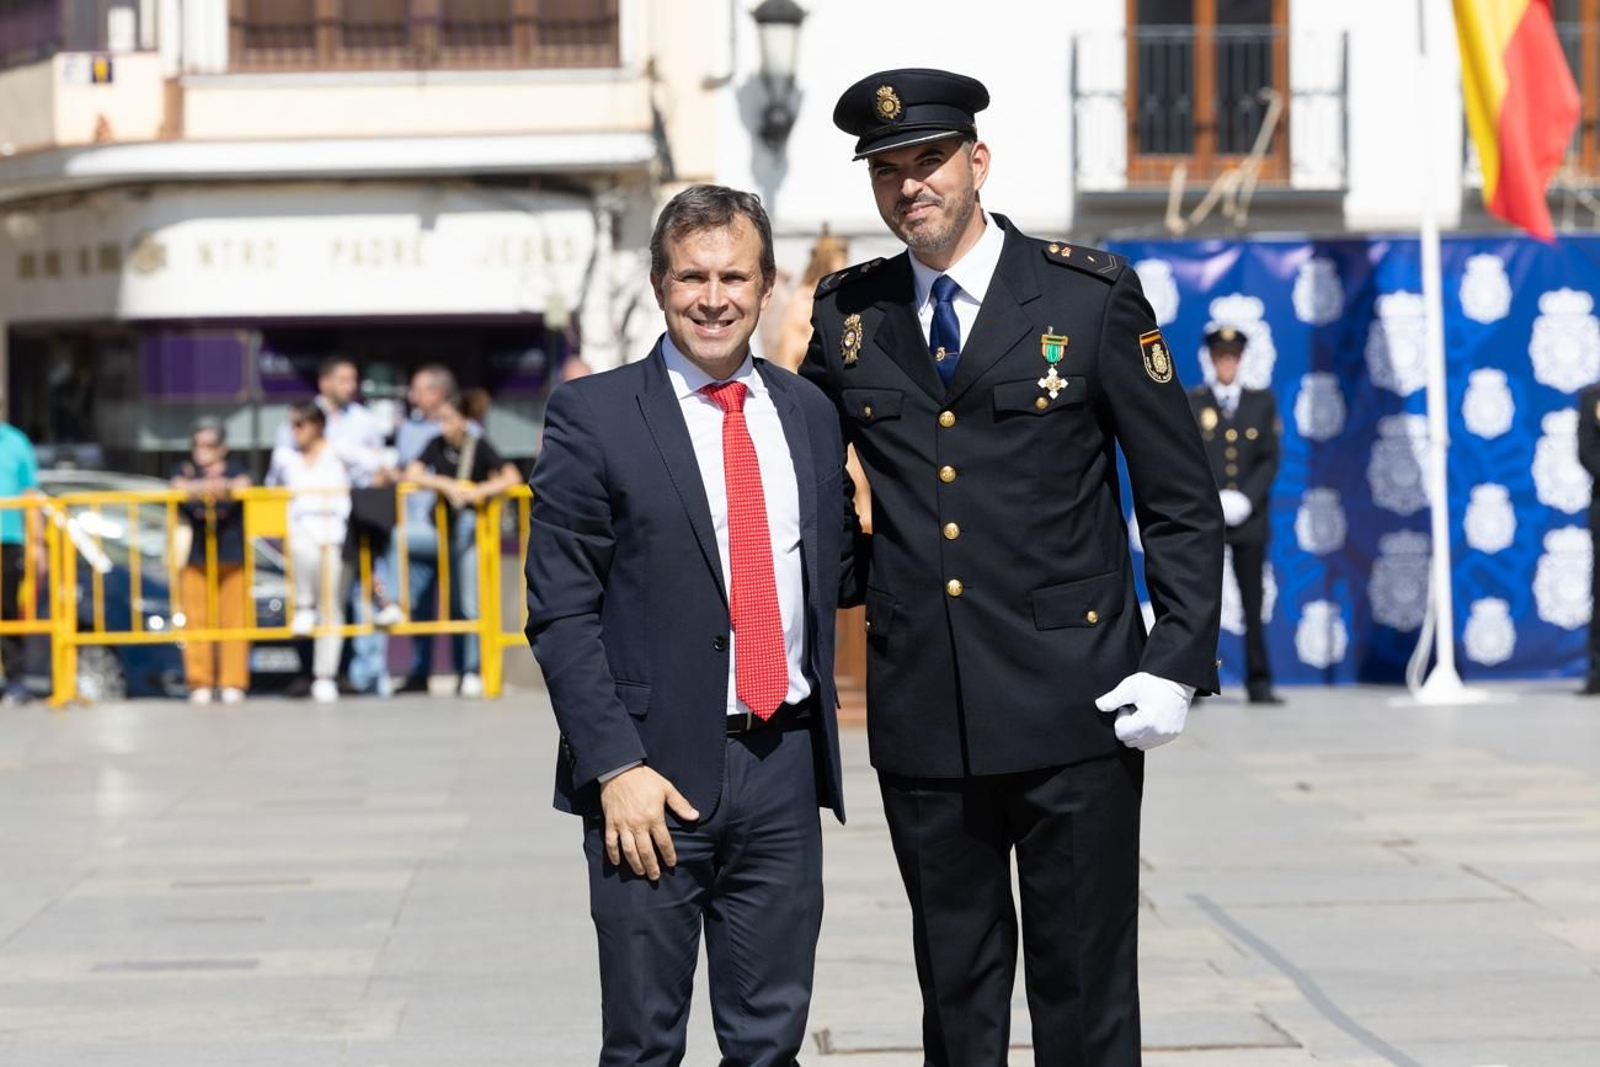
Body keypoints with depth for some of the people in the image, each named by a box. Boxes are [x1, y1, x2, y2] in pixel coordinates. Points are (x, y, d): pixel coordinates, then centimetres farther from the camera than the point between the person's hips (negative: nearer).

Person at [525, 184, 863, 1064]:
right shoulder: (594, 415, -4)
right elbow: (561, 615, -7)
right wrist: (616, 768, -15)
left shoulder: (811, 414, 11)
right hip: (656, 772, -4)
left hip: (784, 766, 4)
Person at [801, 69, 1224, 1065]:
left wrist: (1178, 664, -9)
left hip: (1073, 712, -3)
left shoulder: (1092, 296, -1)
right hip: (922, 716, 3)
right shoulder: (846, 316, 7)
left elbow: (1183, 502, 0)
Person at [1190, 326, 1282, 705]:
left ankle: (1259, 683, 3)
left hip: (1249, 516, 1)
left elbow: (1270, 459, 5)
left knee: (1253, 603, 2)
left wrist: (1245, 499, -9)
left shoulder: (1262, 402, 10)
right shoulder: (1191, 403, 6)